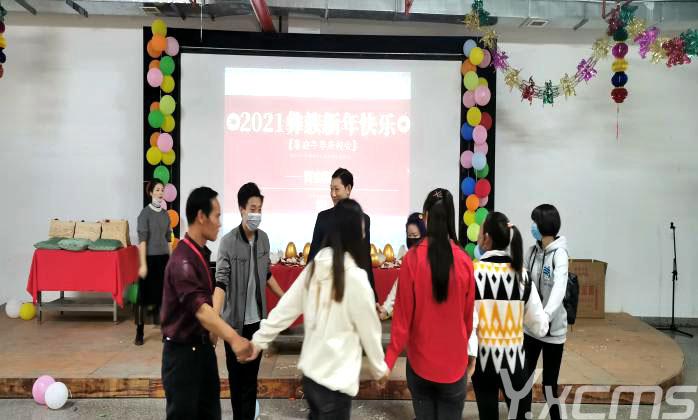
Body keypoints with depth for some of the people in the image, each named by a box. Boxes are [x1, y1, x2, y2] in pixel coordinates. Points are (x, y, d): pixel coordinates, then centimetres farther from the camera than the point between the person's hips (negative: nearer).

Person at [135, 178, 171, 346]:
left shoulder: (165, 213, 8)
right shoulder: (145, 212, -8)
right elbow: (142, 239, -12)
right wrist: (143, 263, -16)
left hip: (164, 258, 5)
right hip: (150, 258, -5)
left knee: (163, 294, 7)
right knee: (144, 295, 2)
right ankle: (139, 333, 10)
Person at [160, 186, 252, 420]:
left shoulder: (202, 253, 6)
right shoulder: (182, 261, -25)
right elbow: (200, 309, -38)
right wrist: (233, 338, -50)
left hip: (202, 345, 9)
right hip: (182, 351, -9)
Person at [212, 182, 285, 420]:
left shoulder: (263, 238, 1)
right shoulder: (228, 242, -15)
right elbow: (221, 282, -20)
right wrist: (214, 320, -30)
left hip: (257, 318, 4)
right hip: (235, 320, -4)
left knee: (252, 373, 12)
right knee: (236, 374, 10)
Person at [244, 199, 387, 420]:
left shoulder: (315, 267, -2)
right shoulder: (355, 277, -19)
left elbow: (286, 307, 2)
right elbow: (369, 330, -8)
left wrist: (259, 340, 13)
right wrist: (379, 368, 7)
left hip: (309, 373, 6)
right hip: (335, 381, -6)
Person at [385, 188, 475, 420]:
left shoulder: (412, 258, -14)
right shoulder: (464, 261, -11)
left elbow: (403, 314, -10)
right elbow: (468, 316, 0)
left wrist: (390, 359, 1)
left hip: (420, 360, 0)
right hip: (454, 362, 0)